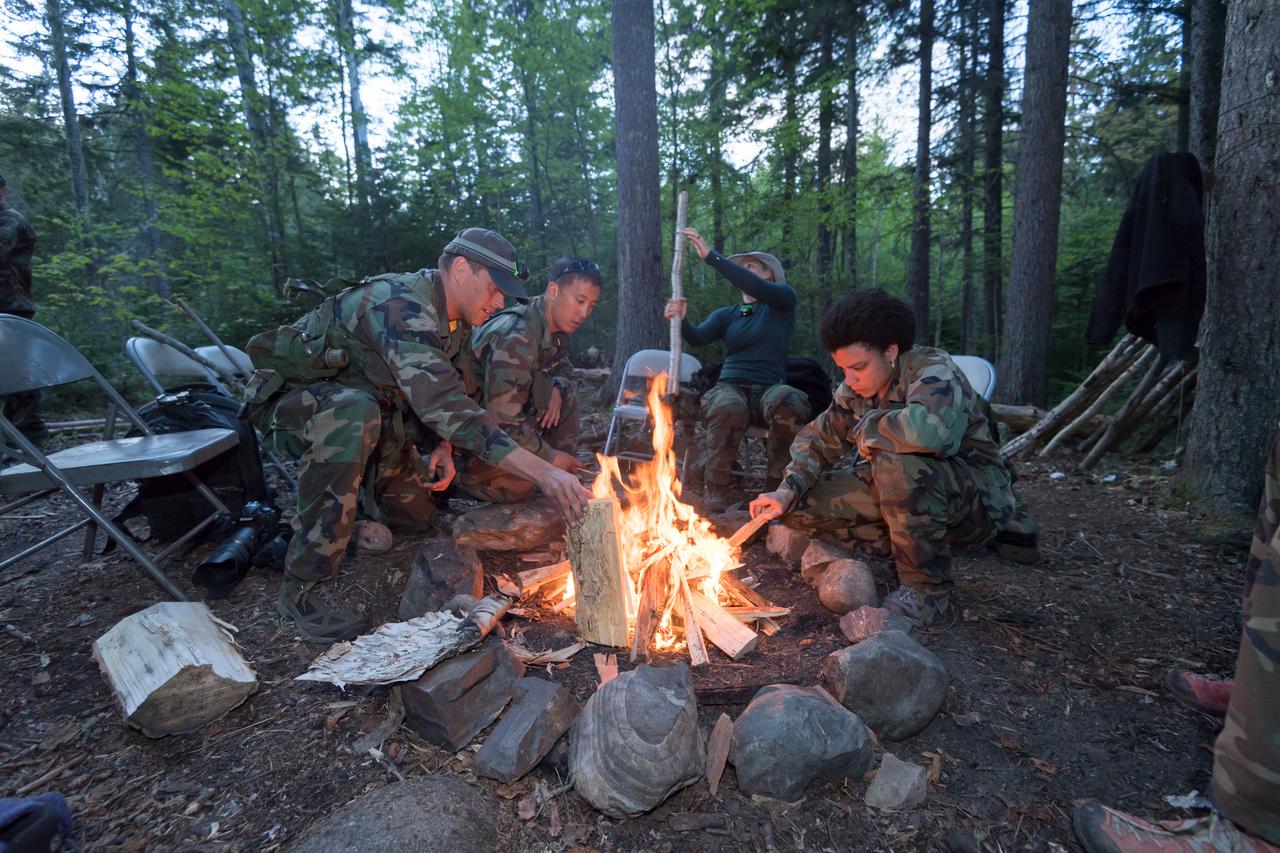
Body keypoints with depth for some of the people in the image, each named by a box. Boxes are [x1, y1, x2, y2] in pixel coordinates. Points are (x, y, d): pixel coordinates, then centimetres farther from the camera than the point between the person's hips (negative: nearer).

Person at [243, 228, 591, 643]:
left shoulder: (457, 322, -3)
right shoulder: (399, 304, -33)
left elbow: (448, 395, 10)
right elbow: (438, 400, -47)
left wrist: (443, 447, -12)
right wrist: (541, 471, -52)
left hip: (366, 404, 8)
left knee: (420, 512, 2)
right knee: (354, 412, -40)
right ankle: (302, 588, -29)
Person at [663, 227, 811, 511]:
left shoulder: (782, 300, 10)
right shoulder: (725, 314, 18)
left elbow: (757, 289, -14)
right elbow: (698, 338, -3)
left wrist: (711, 256, -21)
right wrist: (682, 320, -26)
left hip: (770, 390, -1)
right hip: (730, 388, 1)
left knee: (791, 401, -37)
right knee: (729, 407, -36)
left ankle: (778, 485, -18)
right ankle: (717, 488, -21)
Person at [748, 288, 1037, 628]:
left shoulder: (934, 371, -23)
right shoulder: (856, 388, -2)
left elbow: (927, 430, -46)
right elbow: (817, 437, 4)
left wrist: (865, 428, -26)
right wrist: (788, 490, -14)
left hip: (977, 499, -6)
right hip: (905, 494, 6)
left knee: (897, 463, -39)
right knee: (802, 504, -9)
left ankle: (926, 587, -18)